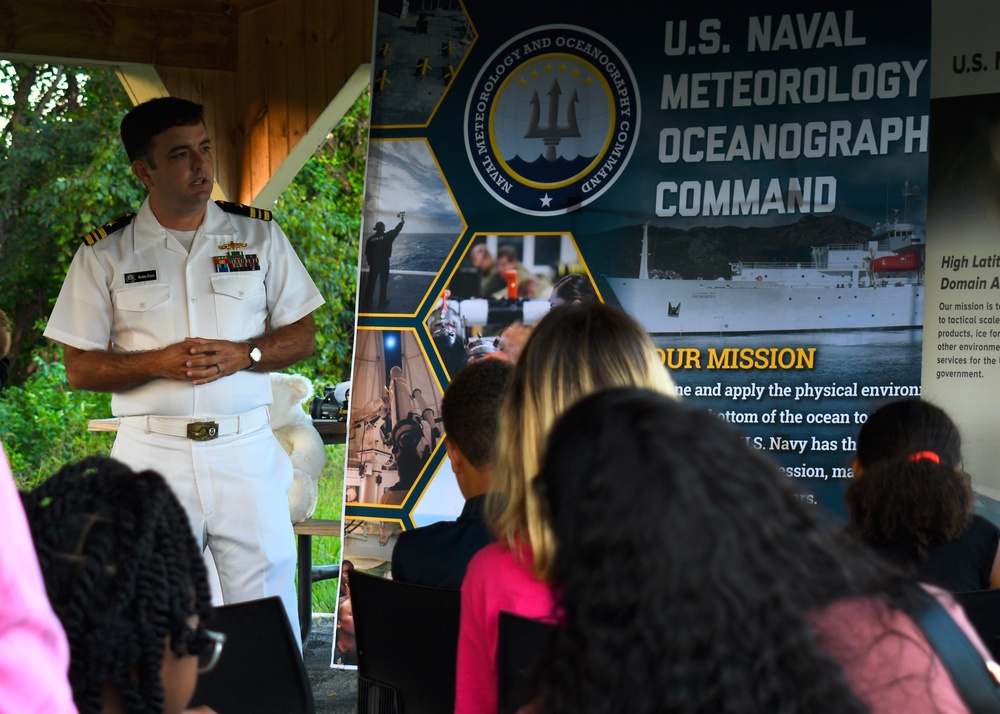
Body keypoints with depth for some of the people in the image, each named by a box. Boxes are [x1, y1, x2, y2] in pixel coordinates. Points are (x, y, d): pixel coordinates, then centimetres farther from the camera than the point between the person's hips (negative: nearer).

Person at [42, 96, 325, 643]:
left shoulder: (259, 235, 8)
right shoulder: (104, 254, 4)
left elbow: (302, 336, 10)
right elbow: (79, 368, 3)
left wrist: (244, 355, -10)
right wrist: (158, 363, -13)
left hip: (245, 449, 1)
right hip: (151, 454, 0)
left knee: (266, 606, -2)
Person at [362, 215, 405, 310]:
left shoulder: (370, 239, -1)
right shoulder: (387, 236, -9)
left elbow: (367, 253, 3)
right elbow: (396, 230, 4)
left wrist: (369, 262, 17)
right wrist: (402, 221, 20)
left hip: (373, 263, 2)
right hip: (384, 262, -2)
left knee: (370, 283, 5)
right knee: (383, 282, 9)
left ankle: (367, 303, 6)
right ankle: (382, 302, 13)